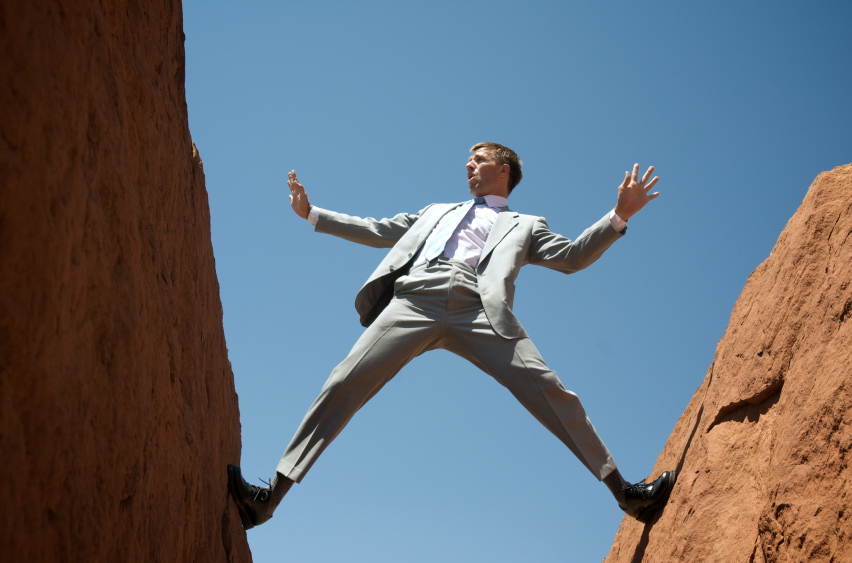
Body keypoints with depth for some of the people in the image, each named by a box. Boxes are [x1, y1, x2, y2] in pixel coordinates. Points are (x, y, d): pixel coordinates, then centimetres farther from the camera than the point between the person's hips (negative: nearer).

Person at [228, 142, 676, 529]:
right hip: (413, 300, 2)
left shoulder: (524, 225, 31)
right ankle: (269, 498, -16)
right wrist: (311, 213, 39)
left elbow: (571, 257, 18)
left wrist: (618, 217, 6)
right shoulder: (435, 212, 40)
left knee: (550, 392, -18)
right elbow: (378, 232, 41)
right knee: (343, 386, -14)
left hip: (478, 310, -2)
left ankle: (624, 492, -12)